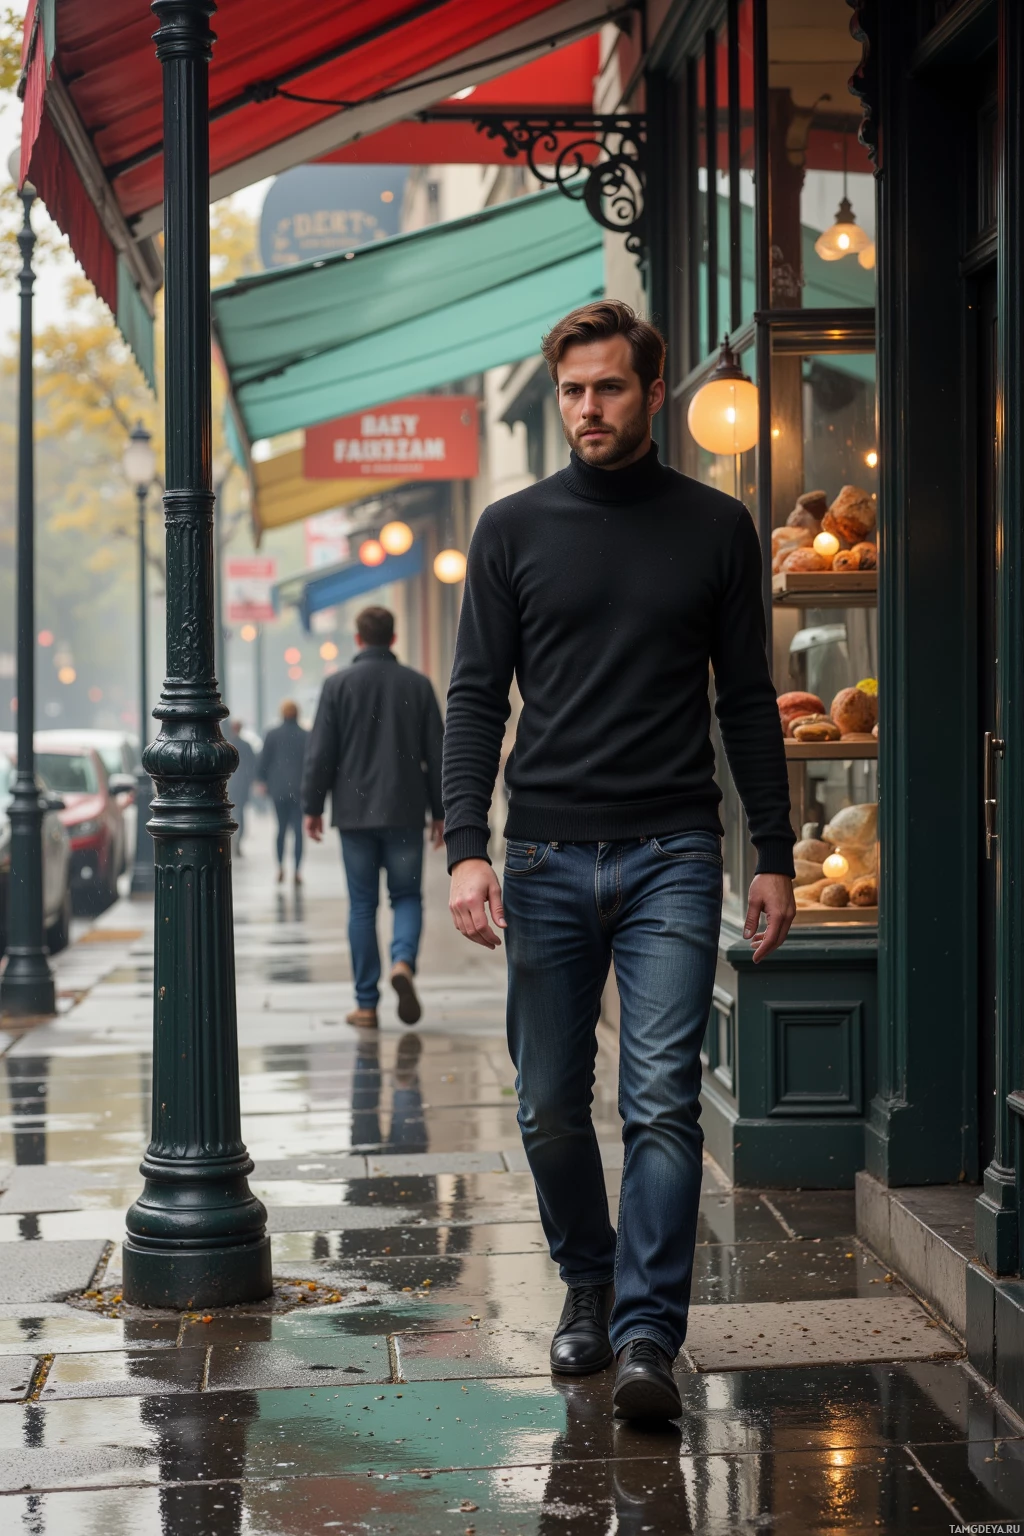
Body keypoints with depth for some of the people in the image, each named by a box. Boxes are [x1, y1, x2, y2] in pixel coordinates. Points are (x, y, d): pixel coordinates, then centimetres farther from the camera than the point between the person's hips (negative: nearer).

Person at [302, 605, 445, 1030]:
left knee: (362, 905, 6)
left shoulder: (339, 684, -2)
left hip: (355, 812, 0)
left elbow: (321, 753, -3)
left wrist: (312, 807, 6)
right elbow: (436, 753, 4)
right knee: (407, 895, 11)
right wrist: (439, 811, 11)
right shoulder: (418, 684, 2)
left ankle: (366, 1004, 6)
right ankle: (403, 961, -18)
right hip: (405, 812, 0)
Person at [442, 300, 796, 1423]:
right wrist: (465, 848, -8)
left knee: (662, 1102, -10)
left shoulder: (717, 529, 8)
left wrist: (775, 856, 5)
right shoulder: (514, 529, 7)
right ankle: (589, 1285, 29)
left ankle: (647, 1337, -7)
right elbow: (476, 697, 4)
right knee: (550, 1107, 7)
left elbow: (747, 701, 10)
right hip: (547, 860, 1)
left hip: (672, 859, -1)